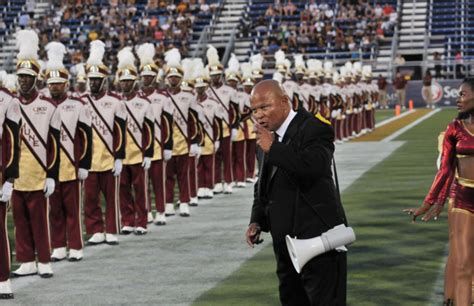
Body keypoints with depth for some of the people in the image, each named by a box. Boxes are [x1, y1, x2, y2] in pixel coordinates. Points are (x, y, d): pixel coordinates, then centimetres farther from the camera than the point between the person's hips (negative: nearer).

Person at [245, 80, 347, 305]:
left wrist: (273, 148, -24)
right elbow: (264, 186, 23)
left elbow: (314, 165, -34)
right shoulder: (270, 136, 12)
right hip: (286, 242, 9)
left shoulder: (313, 128, -13)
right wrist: (256, 221, 8)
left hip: (317, 238, -9)